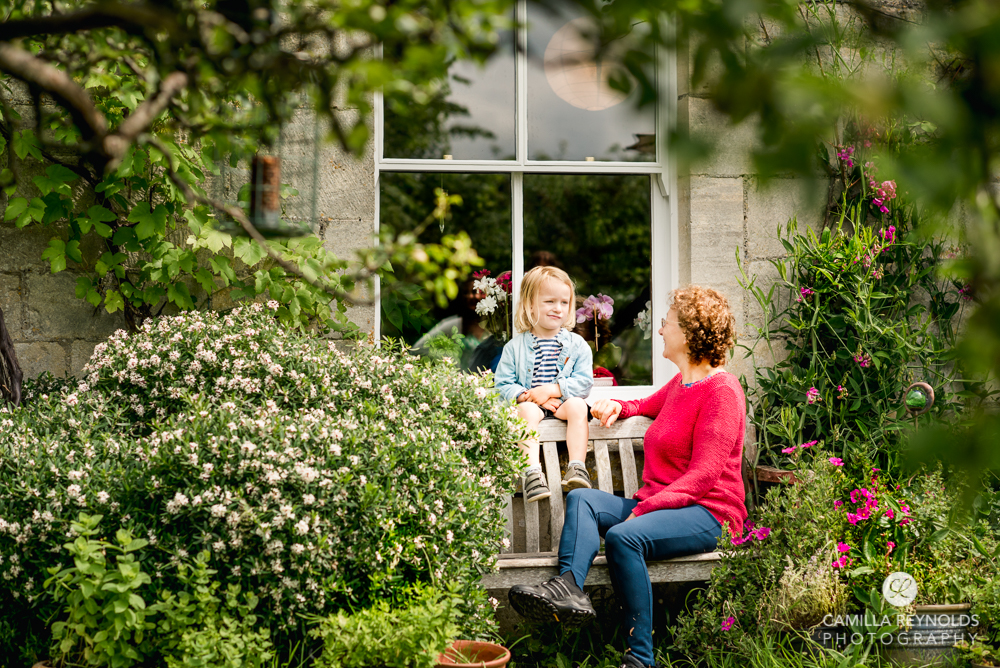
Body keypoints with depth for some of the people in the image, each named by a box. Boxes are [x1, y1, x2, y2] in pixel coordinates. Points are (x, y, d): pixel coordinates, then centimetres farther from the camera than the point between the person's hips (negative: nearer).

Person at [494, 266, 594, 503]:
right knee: (526, 410, -34)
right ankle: (532, 470, -45)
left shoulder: (576, 345, 7)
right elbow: (502, 384, 3)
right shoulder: (515, 346, 6)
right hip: (530, 404, 0)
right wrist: (526, 395, -15)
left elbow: (584, 382, -2)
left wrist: (551, 390, -15)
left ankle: (577, 466, -36)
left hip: (563, 403, 1)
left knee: (577, 406, -32)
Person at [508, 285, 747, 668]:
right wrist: (618, 406, 19)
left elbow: (704, 474, -16)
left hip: (708, 513, -9)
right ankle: (568, 587, -38)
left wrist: (646, 507, -23)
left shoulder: (722, 390, -8)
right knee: (581, 499, -12)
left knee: (624, 536, -33)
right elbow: (649, 405, 43)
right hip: (657, 504, 9)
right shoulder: (680, 383, 20)